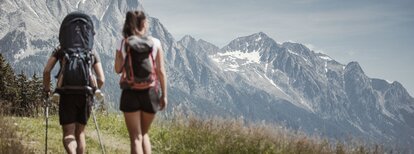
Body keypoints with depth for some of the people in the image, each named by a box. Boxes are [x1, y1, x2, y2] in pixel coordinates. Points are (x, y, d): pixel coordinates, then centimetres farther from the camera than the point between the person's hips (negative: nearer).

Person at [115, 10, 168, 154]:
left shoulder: (124, 43, -1)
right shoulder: (155, 43, -1)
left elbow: (118, 69, 3)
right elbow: (161, 71, -2)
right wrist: (164, 95, 4)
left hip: (130, 92, -1)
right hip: (149, 92, 1)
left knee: (135, 137, 2)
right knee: (144, 133, 20)